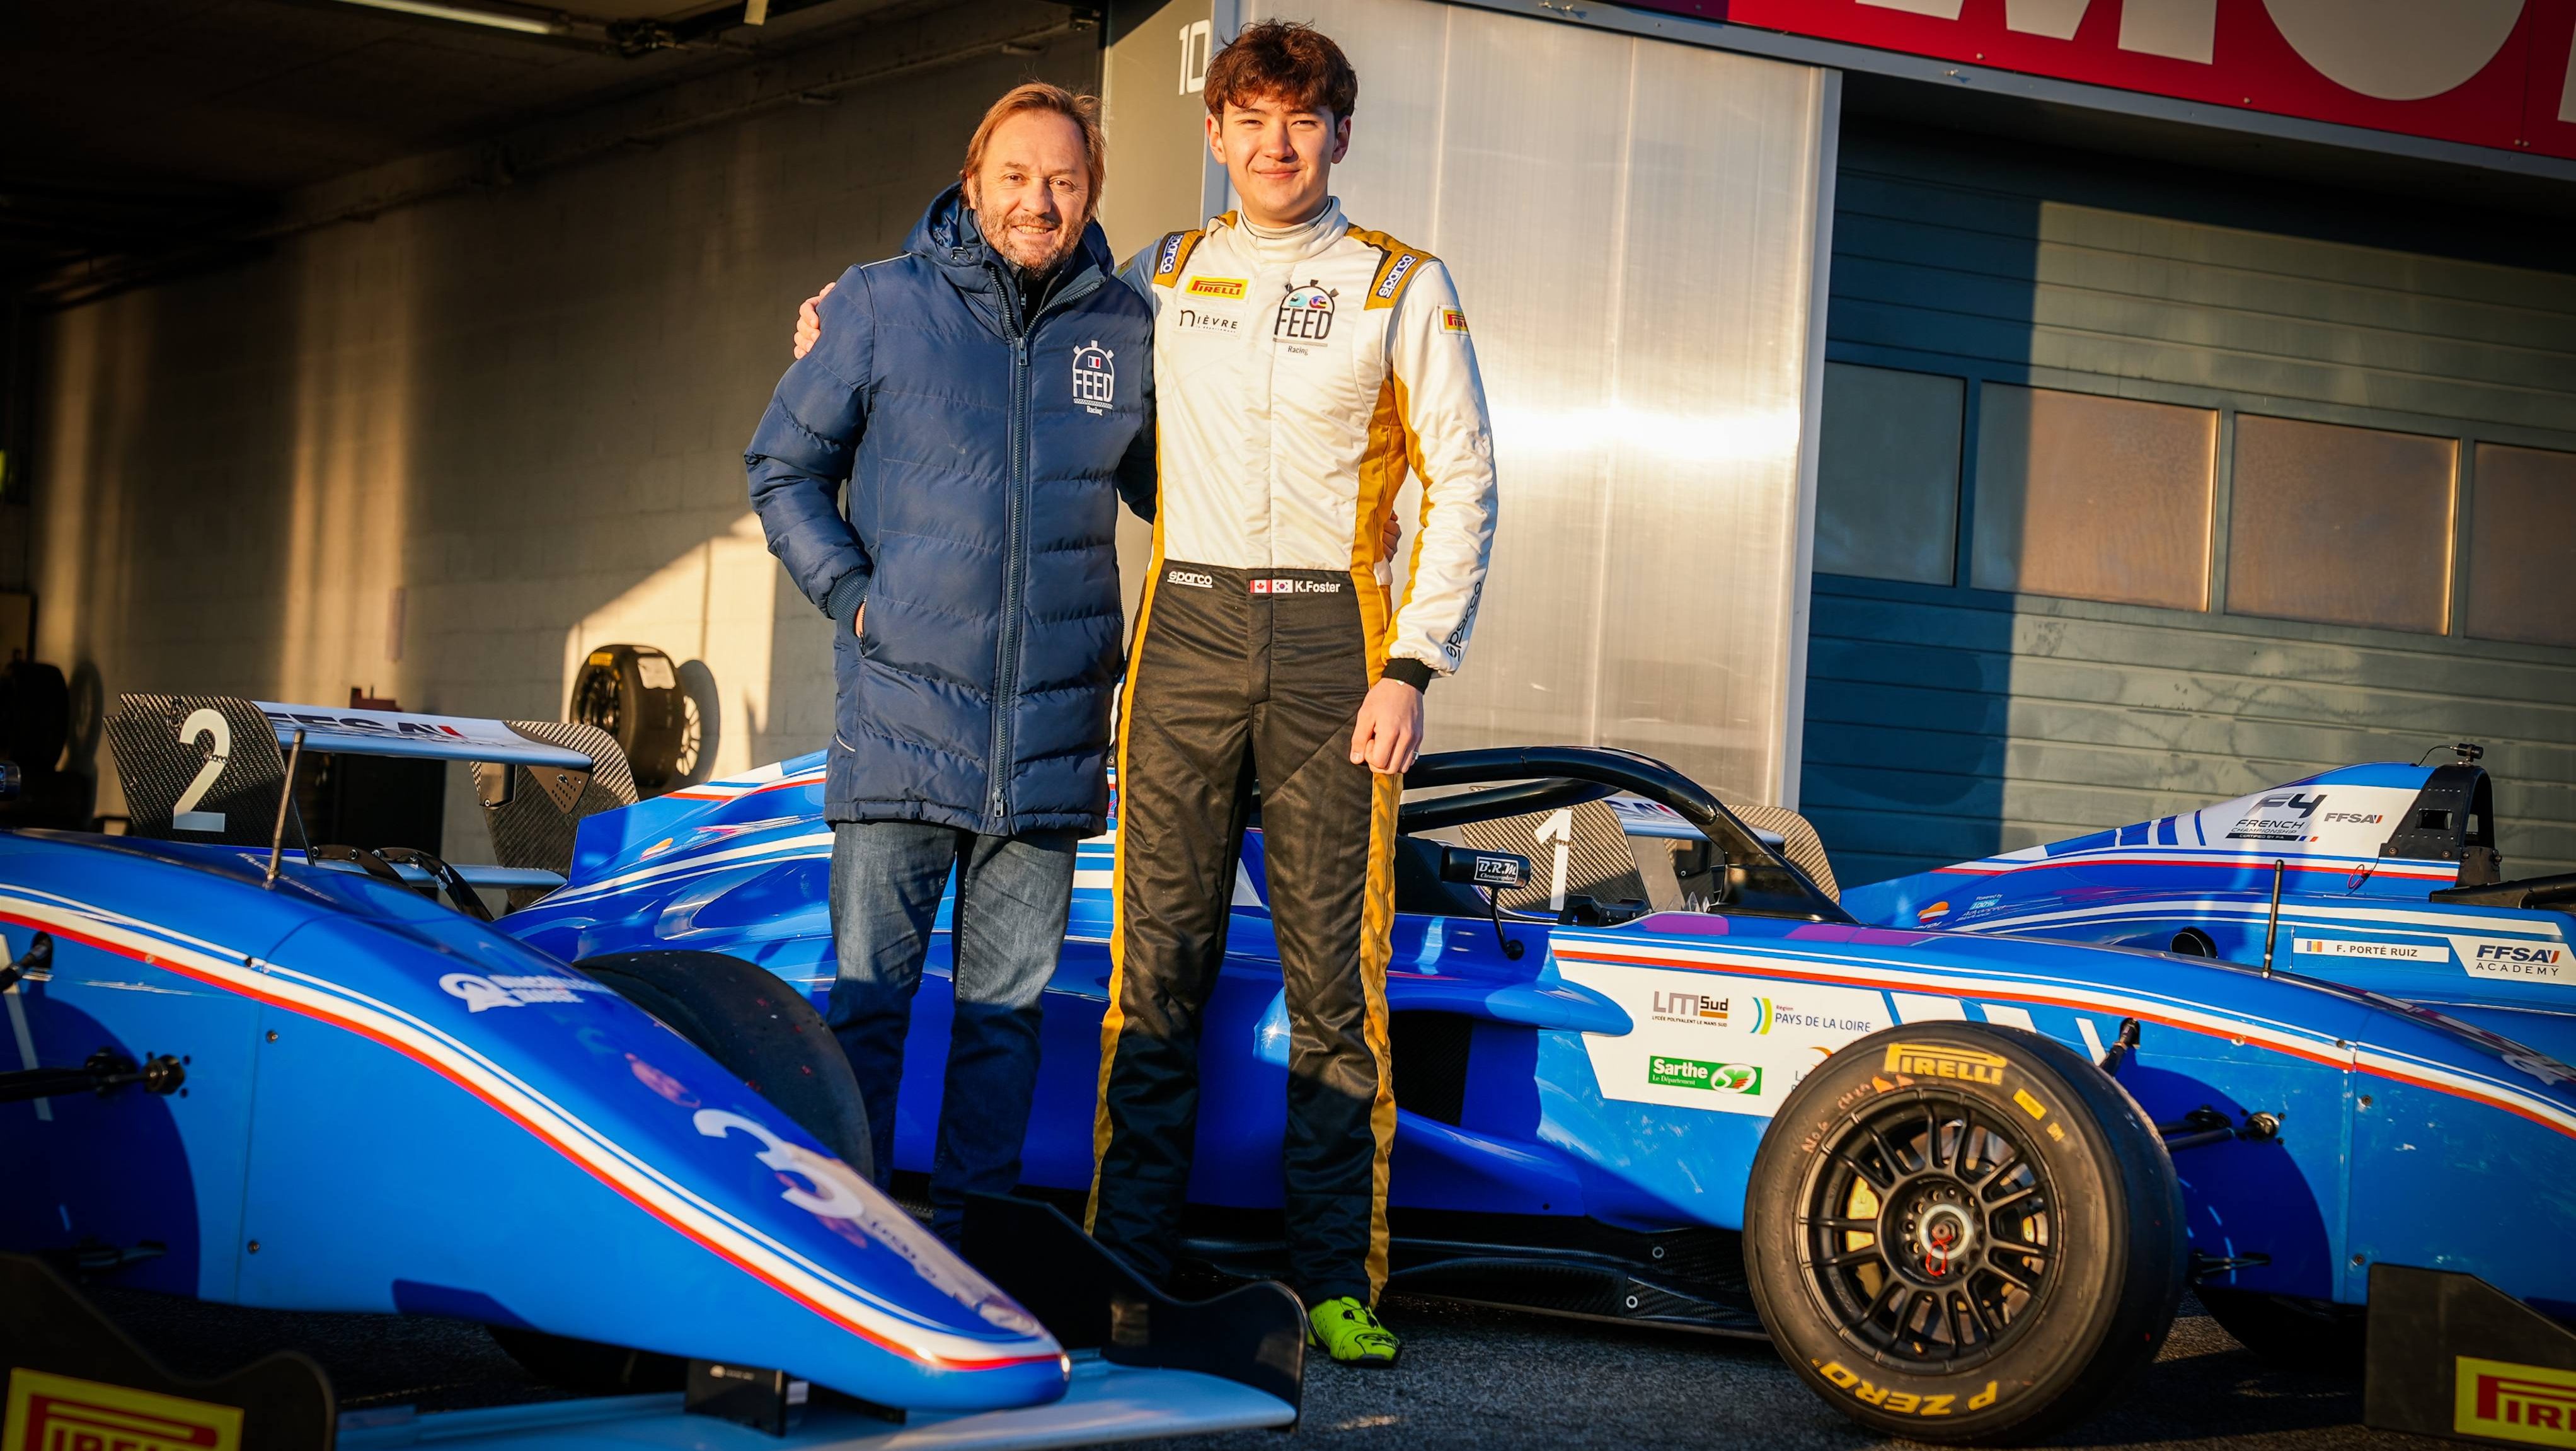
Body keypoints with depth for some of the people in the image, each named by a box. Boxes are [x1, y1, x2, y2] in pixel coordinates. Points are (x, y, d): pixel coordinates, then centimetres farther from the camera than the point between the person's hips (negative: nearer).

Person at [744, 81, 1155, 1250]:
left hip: (1053, 733, 2)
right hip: (901, 713, -2)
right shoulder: (879, 306, 2)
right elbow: (784, 466, 10)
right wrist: (850, 594, 0)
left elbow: (1173, 488, 20)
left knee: (1008, 1003, 7)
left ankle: (967, 1232, 16)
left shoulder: (1126, 331, 7)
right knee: (868, 994, -1)